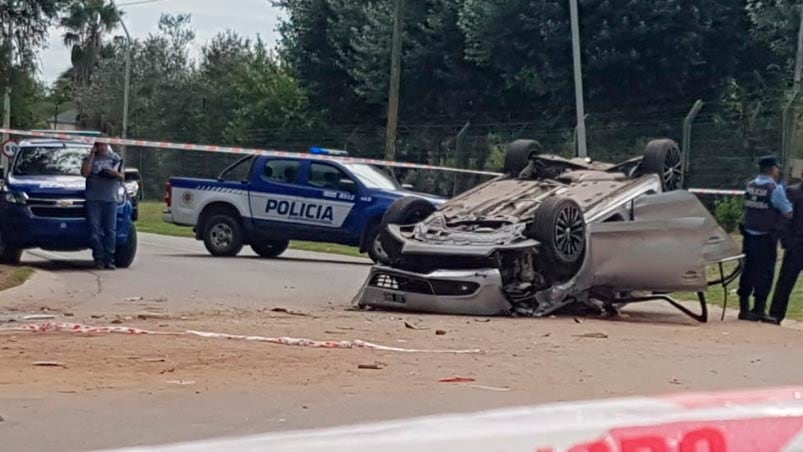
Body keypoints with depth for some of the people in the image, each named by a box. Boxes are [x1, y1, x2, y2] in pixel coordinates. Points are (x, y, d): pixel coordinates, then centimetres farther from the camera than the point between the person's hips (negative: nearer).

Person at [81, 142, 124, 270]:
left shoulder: (115, 158, 16)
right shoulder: (90, 158, 12)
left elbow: (122, 177, 14)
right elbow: (85, 173, -6)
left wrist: (115, 173, -8)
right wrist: (92, 155, -3)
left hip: (111, 198, 1)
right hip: (94, 199, -1)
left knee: (110, 230, -4)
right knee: (95, 230, -7)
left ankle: (109, 259, -2)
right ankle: (99, 259, -4)